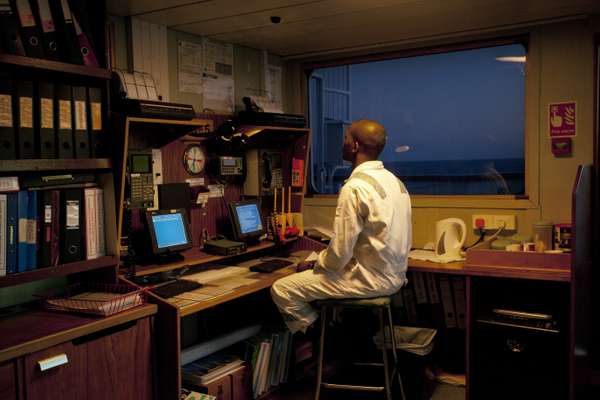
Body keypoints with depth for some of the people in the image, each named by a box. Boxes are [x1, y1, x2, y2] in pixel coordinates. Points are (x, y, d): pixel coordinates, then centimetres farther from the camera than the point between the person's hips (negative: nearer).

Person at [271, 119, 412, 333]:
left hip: (371, 279, -9)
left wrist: (318, 263, 0)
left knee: (281, 290, -3)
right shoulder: (393, 180, 7)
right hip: (394, 276, 9)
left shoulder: (355, 187, -21)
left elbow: (339, 254, -21)